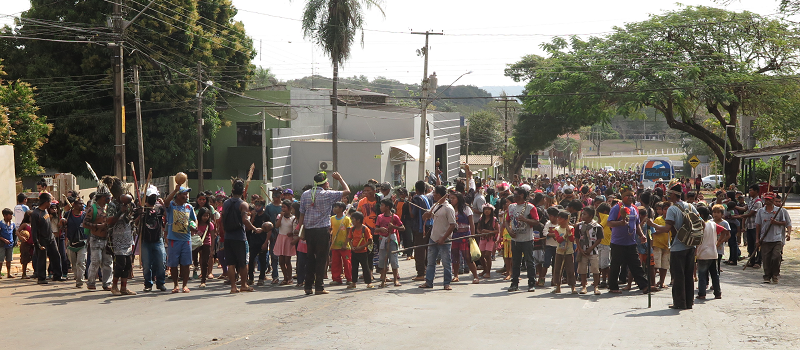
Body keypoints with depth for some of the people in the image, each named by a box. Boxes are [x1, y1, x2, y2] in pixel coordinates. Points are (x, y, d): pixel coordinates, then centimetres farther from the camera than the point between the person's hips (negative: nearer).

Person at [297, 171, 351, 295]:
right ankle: (319, 287, 2)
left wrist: (301, 229, 11)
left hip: (309, 230, 5)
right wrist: (339, 178, 13)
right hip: (323, 230, -4)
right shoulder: (328, 194, -6)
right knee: (321, 258, 1)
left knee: (310, 257, 12)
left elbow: (301, 214, 7)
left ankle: (308, 286, 12)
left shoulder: (305, 194, 6)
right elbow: (347, 191, 1)